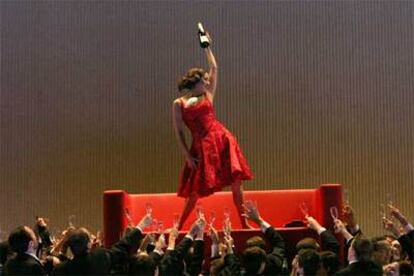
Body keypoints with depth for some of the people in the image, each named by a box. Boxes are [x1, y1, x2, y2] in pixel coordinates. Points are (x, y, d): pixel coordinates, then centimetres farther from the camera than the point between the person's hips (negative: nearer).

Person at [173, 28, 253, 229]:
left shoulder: (207, 95, 12)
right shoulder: (178, 104, 3)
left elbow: (214, 68, 13)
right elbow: (179, 132, 1)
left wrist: (207, 47, 17)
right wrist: (187, 155, -5)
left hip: (221, 139, 3)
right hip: (201, 146, -3)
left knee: (235, 182, -1)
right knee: (196, 190, 0)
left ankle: (244, 223, 7)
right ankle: (178, 226, 14)